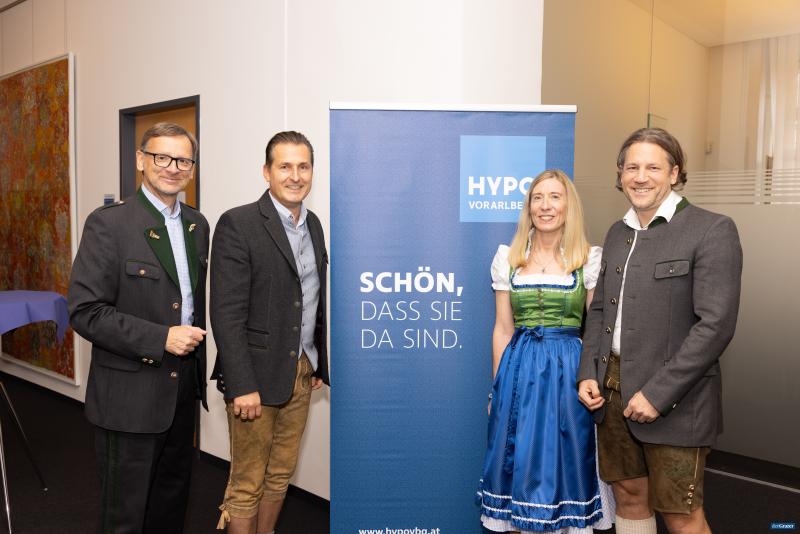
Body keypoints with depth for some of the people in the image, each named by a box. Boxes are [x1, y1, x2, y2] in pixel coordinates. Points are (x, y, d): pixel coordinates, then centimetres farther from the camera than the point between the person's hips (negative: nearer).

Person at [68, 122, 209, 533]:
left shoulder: (197, 225, 7)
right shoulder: (108, 223, -13)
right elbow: (84, 311, -17)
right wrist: (160, 338, -22)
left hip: (182, 387, 6)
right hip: (130, 394, -6)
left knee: (172, 499, 21)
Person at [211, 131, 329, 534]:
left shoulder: (313, 225, 9)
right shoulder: (238, 224, -13)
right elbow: (226, 313, -17)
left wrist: (318, 364, 14)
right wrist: (242, 386, -19)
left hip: (301, 373, 7)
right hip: (257, 376, -6)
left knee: (280, 475, 17)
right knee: (248, 484, 7)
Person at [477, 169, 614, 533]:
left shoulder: (590, 260, 0)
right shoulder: (507, 258, 4)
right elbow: (503, 330, 6)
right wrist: (499, 387, 4)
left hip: (569, 370, -1)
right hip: (519, 370, 2)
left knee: (567, 458, 9)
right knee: (521, 463, 10)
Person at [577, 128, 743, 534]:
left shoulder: (712, 230, -9)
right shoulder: (618, 233, 11)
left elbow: (716, 324, -16)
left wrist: (657, 393, -18)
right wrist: (587, 374, 2)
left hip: (673, 399, -6)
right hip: (611, 390, 6)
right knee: (629, 497, 16)